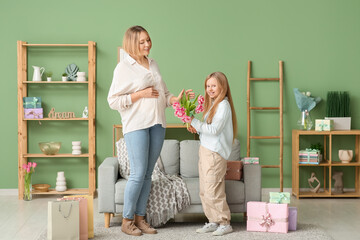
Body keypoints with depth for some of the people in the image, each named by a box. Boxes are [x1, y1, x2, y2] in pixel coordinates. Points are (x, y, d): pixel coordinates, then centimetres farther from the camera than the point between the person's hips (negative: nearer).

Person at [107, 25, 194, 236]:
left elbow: (163, 94, 22)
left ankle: (140, 217, 17)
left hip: (157, 124, 6)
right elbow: (113, 101, -9)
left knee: (148, 174, 8)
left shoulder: (153, 65, 15)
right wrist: (140, 94, -15)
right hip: (136, 125, -6)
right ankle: (127, 220, 5)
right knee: (138, 173, -8)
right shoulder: (124, 67, -5)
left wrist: (176, 99, 1)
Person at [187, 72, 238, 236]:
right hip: (205, 150, 9)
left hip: (215, 153, -9)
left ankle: (225, 223, 3)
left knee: (213, 191, -7)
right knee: (204, 191, 11)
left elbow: (214, 130, -19)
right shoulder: (212, 104, 17)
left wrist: (194, 122, -16)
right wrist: (197, 129, 2)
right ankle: (213, 222, 20)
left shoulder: (223, 105, -12)